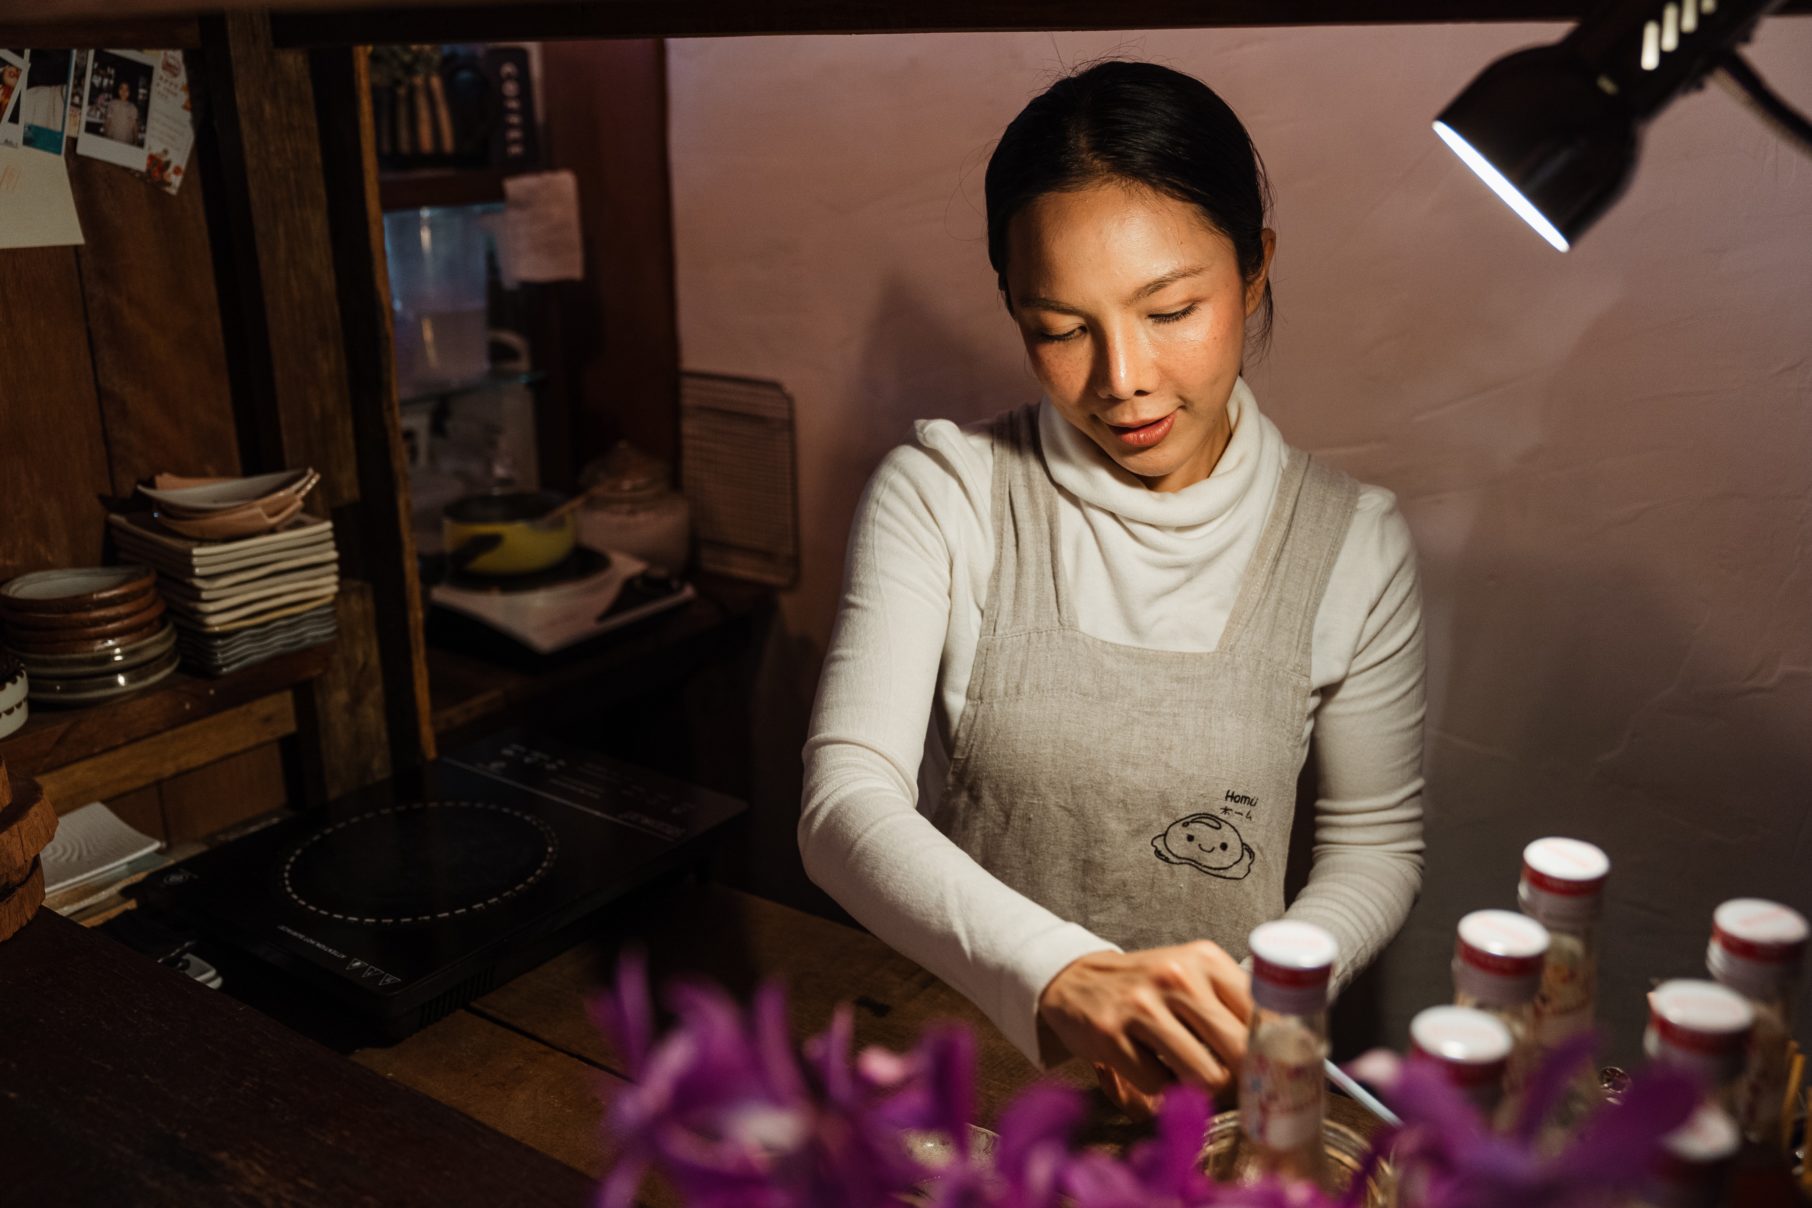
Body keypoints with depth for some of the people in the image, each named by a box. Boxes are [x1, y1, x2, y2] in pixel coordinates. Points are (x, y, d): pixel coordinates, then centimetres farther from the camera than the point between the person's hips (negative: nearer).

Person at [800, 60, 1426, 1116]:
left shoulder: (1351, 542, -3)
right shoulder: (941, 497, -7)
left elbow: (1376, 844, 6)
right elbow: (846, 804, -16)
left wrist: (1247, 1008, -14)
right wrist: (1063, 978, -33)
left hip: (1207, 1084, 0)